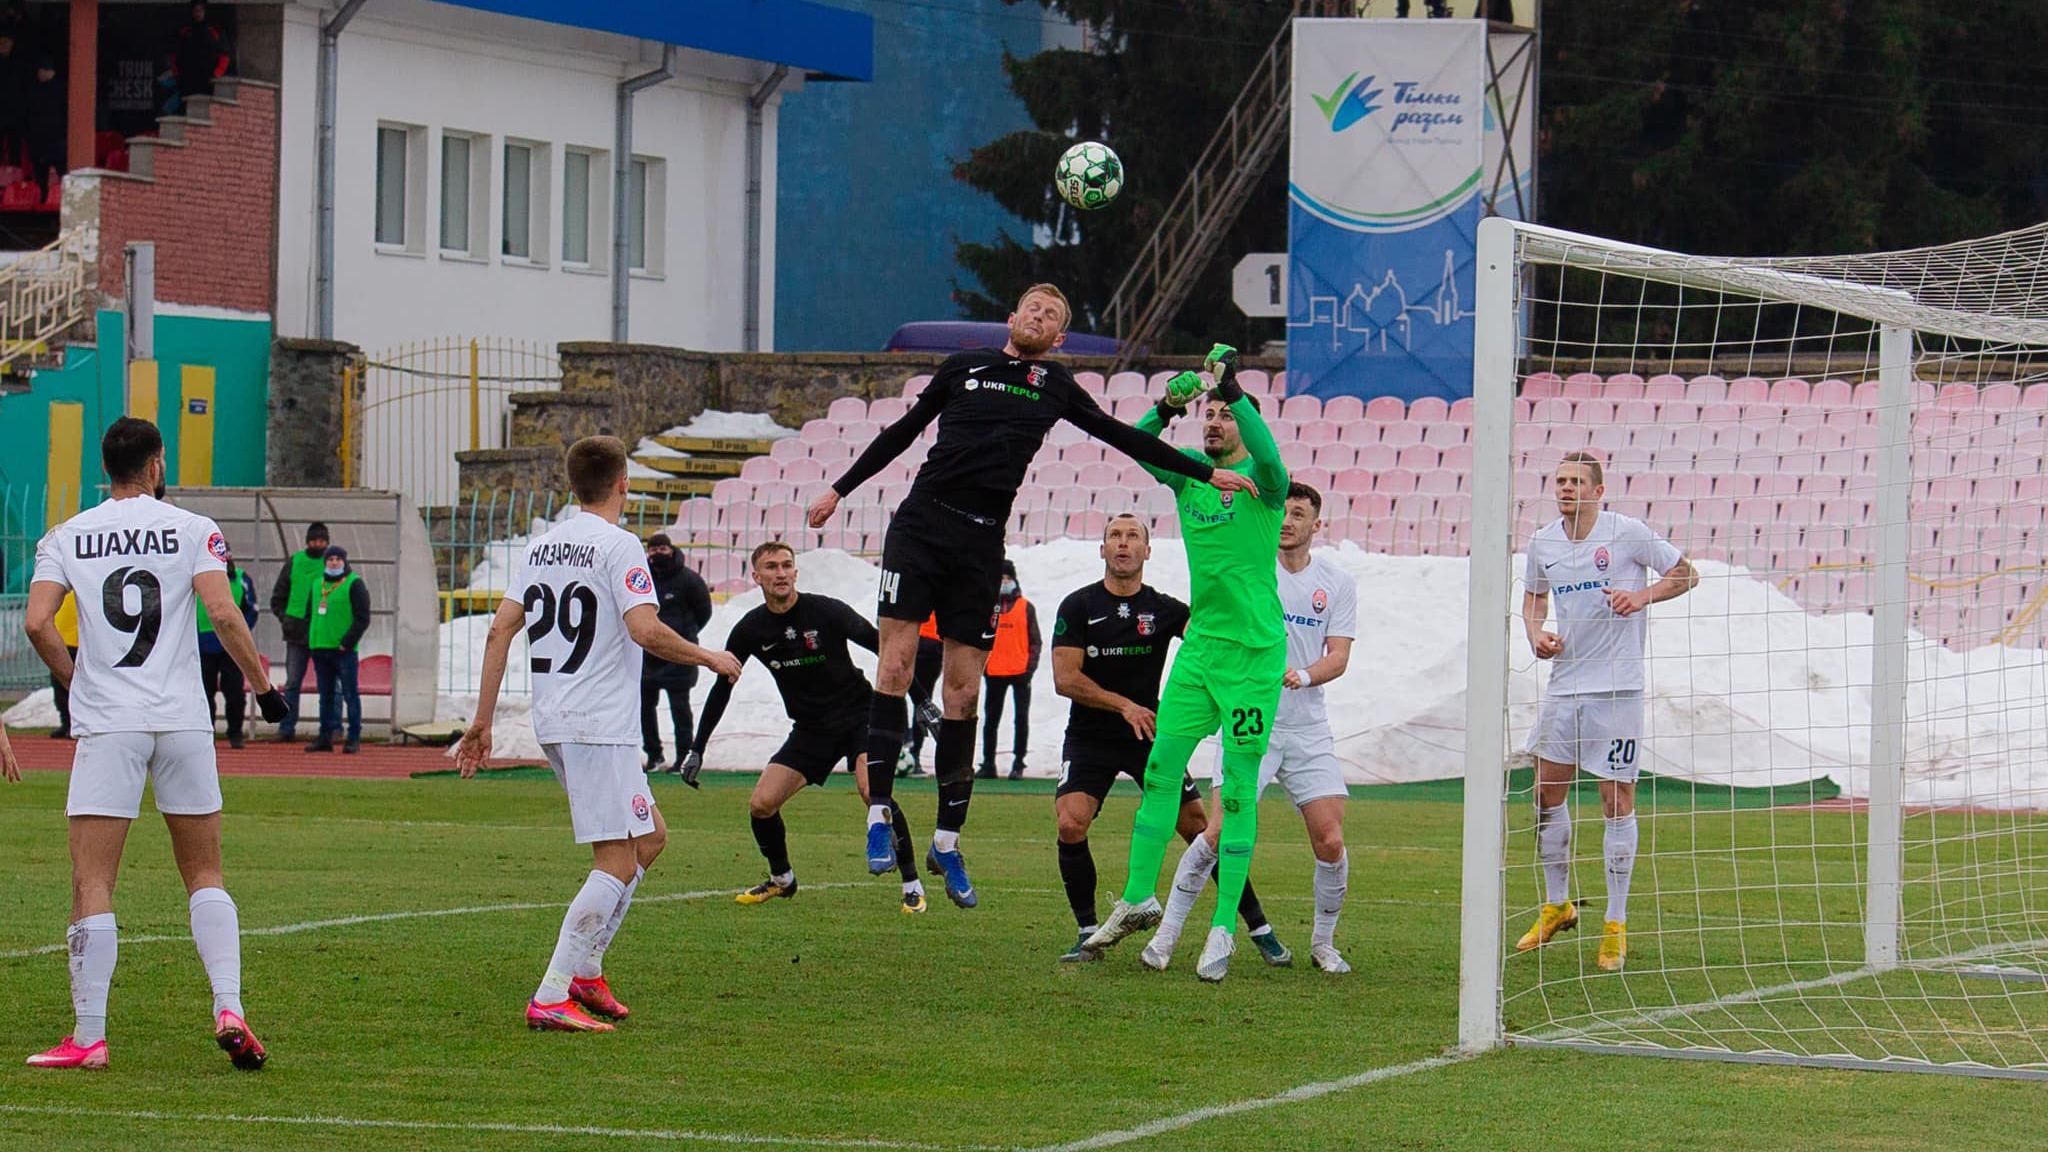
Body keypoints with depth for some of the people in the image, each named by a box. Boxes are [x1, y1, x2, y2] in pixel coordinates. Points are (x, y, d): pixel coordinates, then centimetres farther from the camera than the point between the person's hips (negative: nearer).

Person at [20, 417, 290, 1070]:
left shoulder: (66, 538, 7)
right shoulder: (193, 531, 4)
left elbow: (37, 623, -4)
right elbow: (222, 613, -9)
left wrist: (76, 681, 12)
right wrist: (262, 685, 3)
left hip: (106, 723, -1)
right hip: (184, 722, 1)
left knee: (92, 886, -1)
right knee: (204, 875, 12)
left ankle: (89, 1036, -6)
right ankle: (229, 1010, -2)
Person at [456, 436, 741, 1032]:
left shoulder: (543, 545, 13)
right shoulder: (617, 545, -9)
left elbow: (501, 629, 10)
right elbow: (645, 629, -20)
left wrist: (483, 721, 13)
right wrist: (710, 658, -4)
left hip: (553, 719, 9)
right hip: (600, 724, -9)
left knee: (649, 837, 19)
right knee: (616, 863, -7)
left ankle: (585, 968, 15)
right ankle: (550, 998, -13)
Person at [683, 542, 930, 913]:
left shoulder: (826, 611, -15)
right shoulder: (750, 629, -4)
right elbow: (721, 689, 6)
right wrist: (696, 750, 4)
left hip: (858, 715, -4)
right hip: (810, 729, 4)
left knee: (873, 791, -28)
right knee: (761, 804, -7)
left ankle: (912, 884, -15)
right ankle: (781, 879, 20)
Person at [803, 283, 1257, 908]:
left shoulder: (1056, 386, 12)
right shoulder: (964, 366, 12)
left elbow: (1120, 437, 15)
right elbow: (904, 431, 19)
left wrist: (1205, 472, 13)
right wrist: (840, 488, 20)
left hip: (981, 546, 1)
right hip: (921, 524, -1)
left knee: (963, 692, 0)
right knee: (895, 664, -12)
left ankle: (947, 840, 7)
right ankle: (880, 813, -8)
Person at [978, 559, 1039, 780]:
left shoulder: (1026, 608, 5)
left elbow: (1035, 640, 5)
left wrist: (1031, 666, -6)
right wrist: (982, 665, 0)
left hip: (1020, 672, -1)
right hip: (994, 673, 1)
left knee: (1022, 718, -2)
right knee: (991, 719, 5)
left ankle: (1018, 763, 3)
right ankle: (988, 763, 12)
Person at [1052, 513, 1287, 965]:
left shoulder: (1164, 609, 1)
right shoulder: (1078, 606, -3)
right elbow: (1065, 678, -9)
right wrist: (1123, 705, -17)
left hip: (1150, 733, 1)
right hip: (1089, 737, -1)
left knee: (1199, 828, -4)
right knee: (1070, 824, -22)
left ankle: (1260, 930, 6)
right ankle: (1088, 934, -7)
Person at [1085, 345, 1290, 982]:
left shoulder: (1261, 480, -8)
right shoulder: (1189, 472, 9)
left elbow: (1268, 456, -31)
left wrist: (1233, 390, -35)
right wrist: (1167, 407, -19)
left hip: (1255, 651, -6)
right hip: (1200, 642, 6)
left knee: (1238, 789, -4)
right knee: (1161, 766, 4)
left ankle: (1225, 929, -1)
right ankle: (1139, 898, 16)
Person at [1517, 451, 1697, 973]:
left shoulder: (1627, 533, -9)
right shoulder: (1542, 543, 5)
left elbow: (1686, 574, -1)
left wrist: (1643, 596, -18)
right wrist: (1535, 635, 2)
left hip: (1616, 688, -5)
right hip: (1564, 684, 5)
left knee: (1618, 801, -1)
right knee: (1547, 795, 6)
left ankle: (1616, 925, 7)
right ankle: (1557, 906, 24)